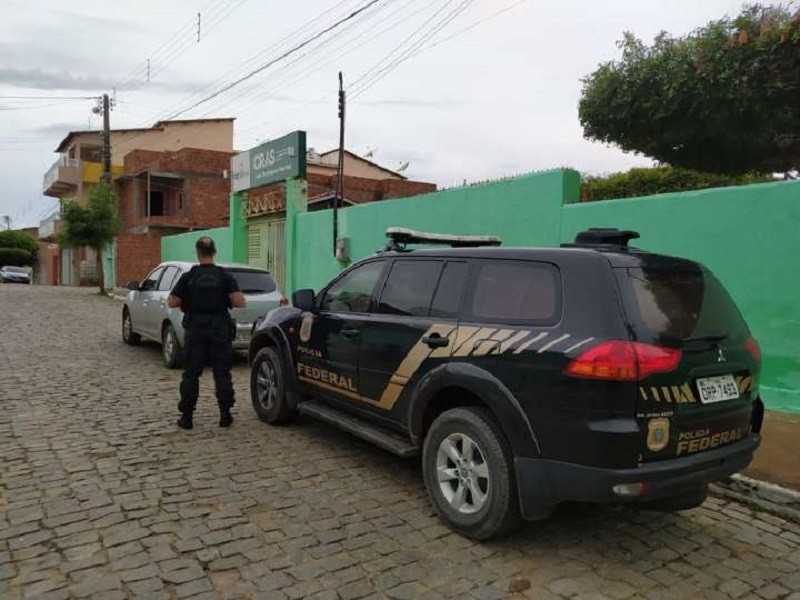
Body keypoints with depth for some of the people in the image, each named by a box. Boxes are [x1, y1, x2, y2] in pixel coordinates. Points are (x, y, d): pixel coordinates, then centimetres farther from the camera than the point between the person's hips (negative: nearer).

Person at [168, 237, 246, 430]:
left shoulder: (188, 277, -3)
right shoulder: (225, 276, -4)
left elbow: (172, 302, -5)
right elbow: (239, 302, -12)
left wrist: (187, 301, 14)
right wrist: (225, 299, 9)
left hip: (195, 332, 0)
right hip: (220, 331, 0)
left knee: (191, 374, 7)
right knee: (222, 374, 8)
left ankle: (186, 417, 11)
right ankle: (225, 415, 10)